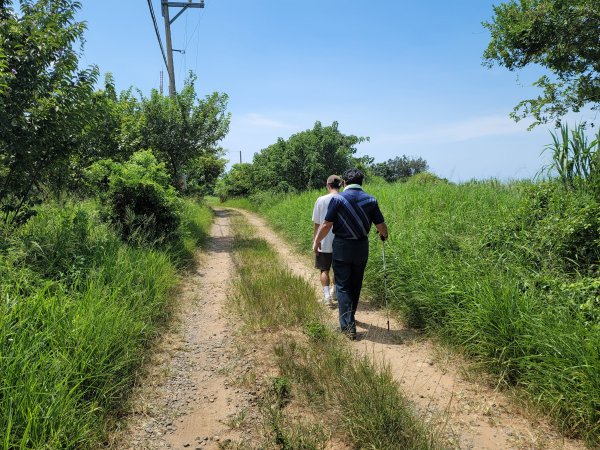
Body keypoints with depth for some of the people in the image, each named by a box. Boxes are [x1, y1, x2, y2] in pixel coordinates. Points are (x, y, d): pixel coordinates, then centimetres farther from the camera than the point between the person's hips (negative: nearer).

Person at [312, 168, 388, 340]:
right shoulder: (371, 200, -1)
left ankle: (348, 325, -3)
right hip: (361, 248, 3)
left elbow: (327, 225, -9)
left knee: (343, 285, 4)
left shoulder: (338, 199, -9)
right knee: (356, 284, 19)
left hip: (341, 247, -3)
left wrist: (316, 242, 6)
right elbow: (381, 226, 1)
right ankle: (350, 316, 36)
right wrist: (384, 235, 24)